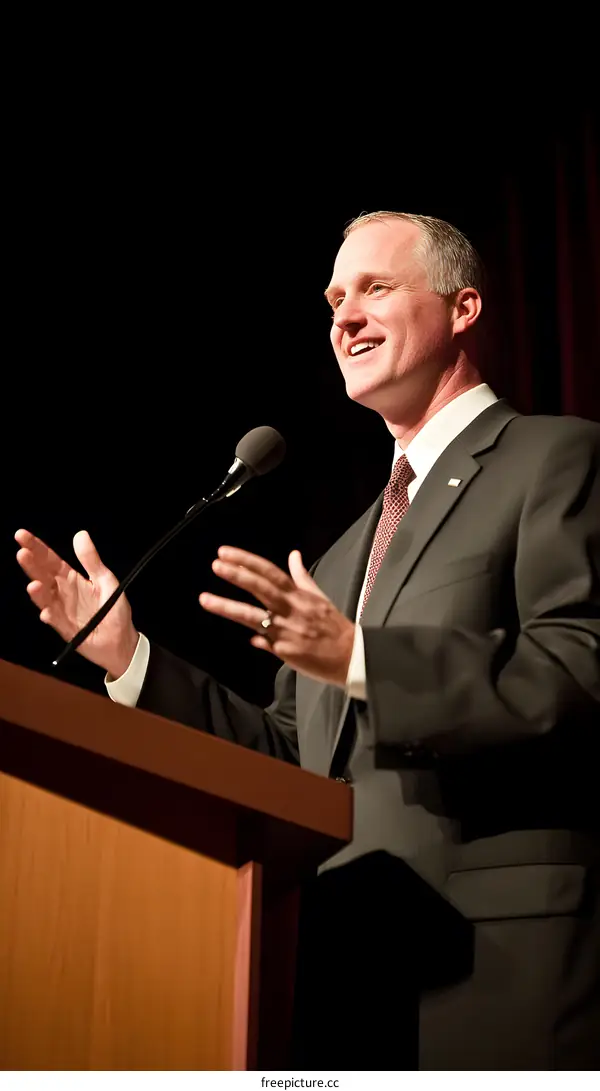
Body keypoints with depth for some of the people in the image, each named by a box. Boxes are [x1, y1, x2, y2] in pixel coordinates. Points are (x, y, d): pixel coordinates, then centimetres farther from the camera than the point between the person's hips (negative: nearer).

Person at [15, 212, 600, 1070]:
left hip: (500, 960, -7)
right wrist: (129, 658, 10)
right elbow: (294, 756, 20)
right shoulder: (345, 555, 23)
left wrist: (359, 659, -24)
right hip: (356, 968, 7)